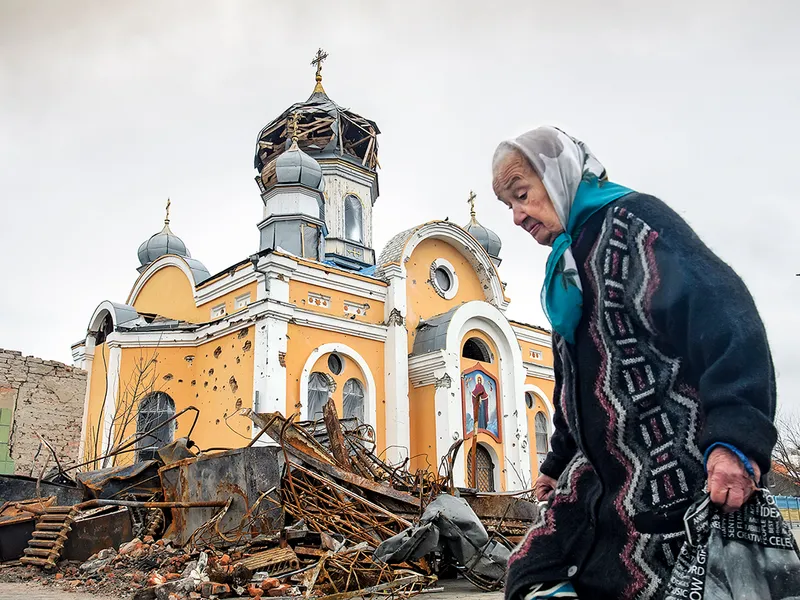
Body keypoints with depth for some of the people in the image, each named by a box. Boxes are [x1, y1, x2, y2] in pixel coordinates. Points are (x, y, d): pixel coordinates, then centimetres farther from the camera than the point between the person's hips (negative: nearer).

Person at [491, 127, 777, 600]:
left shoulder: (630, 219, -8)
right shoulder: (568, 263, 20)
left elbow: (717, 309, -23)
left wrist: (737, 435, -35)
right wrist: (558, 463, 34)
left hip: (668, 476, -9)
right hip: (602, 477, 9)